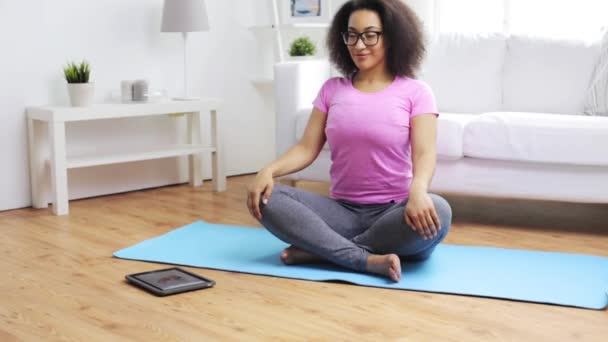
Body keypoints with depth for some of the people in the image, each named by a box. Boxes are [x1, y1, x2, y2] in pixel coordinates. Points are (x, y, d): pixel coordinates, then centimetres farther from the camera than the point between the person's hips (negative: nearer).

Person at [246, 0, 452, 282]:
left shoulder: (415, 92, 0)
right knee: (266, 198, -21)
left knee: (437, 212, -36)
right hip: (342, 210, 2)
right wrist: (269, 170, -17)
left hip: (393, 212, -2)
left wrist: (417, 190, -35)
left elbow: (424, 154, -12)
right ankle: (368, 259, -30)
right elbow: (307, 148, 4)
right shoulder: (332, 89, 10)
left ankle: (319, 249, -23)